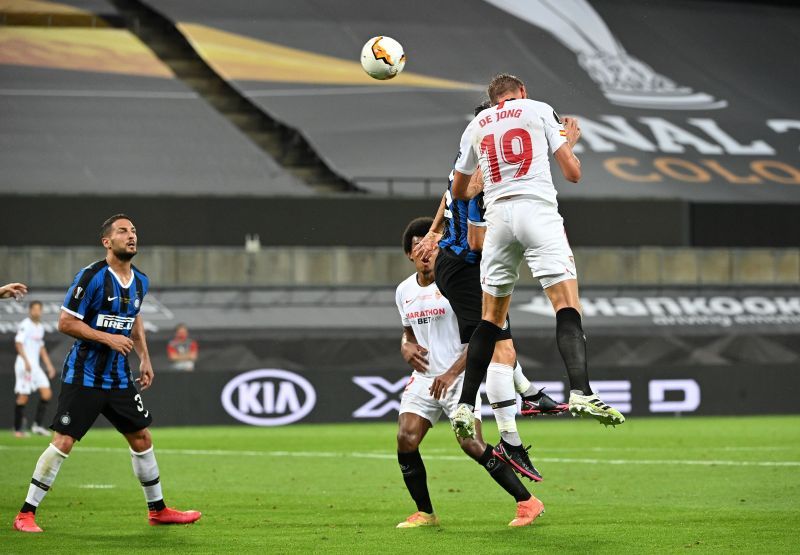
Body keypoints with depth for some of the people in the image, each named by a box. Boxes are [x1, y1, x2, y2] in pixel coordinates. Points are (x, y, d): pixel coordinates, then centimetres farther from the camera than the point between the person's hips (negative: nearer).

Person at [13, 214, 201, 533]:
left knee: (141, 438, 11)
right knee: (63, 443, -11)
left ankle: (157, 510, 26)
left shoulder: (141, 282, 7)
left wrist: (144, 358, 18)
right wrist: (108, 338, -20)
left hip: (119, 379, 7)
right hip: (83, 377, -7)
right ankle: (25, 515, -4)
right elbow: (65, 322, -16)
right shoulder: (91, 277, -16)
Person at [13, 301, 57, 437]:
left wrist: (49, 365, 22)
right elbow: (18, 343, -20)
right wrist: (26, 361, -31)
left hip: (35, 366, 8)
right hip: (24, 364, -8)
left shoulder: (40, 327, 17)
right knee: (23, 397, -6)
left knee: (46, 394, -2)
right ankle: (17, 429, 2)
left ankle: (37, 425, 0)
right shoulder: (25, 325, -9)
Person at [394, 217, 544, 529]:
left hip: (459, 376, -6)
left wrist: (452, 373, -21)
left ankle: (527, 502, -5)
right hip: (424, 376, 6)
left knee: (471, 444, -16)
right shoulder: (404, 291, 10)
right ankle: (424, 513, 6)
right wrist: (407, 348, 0)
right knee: (405, 439, -9)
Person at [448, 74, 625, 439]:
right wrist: (570, 142, 27)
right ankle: (580, 392, -31)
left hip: (498, 217, 4)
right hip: (537, 210, -4)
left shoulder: (476, 126, 20)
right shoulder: (539, 110, 11)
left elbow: (459, 192, 30)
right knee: (567, 306, -12)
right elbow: (572, 173, 7)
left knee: (491, 316, 12)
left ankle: (464, 406, 6)